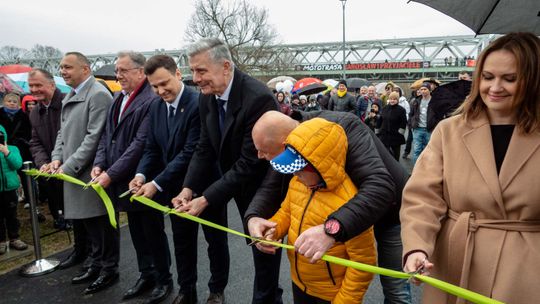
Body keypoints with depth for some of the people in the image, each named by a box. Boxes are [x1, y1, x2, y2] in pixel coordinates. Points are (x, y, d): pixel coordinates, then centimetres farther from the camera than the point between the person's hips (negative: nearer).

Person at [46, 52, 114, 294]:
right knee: (84, 223, 17)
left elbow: (94, 137, -19)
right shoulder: (69, 97, 17)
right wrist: (57, 158, 2)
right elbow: (63, 132, 19)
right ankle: (96, 265, 31)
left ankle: (109, 270, 18)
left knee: (100, 224, 3)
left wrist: (69, 166, -18)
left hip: (90, 173, -9)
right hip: (72, 174, 9)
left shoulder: (98, 95, -13)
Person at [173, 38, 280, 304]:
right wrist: (189, 188, -12)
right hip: (240, 185, 7)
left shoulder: (258, 98, -30)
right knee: (256, 244, 21)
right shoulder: (207, 97, -5)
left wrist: (206, 199, -27)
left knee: (264, 250, 9)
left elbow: (250, 163, -30)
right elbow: (205, 148, 1)